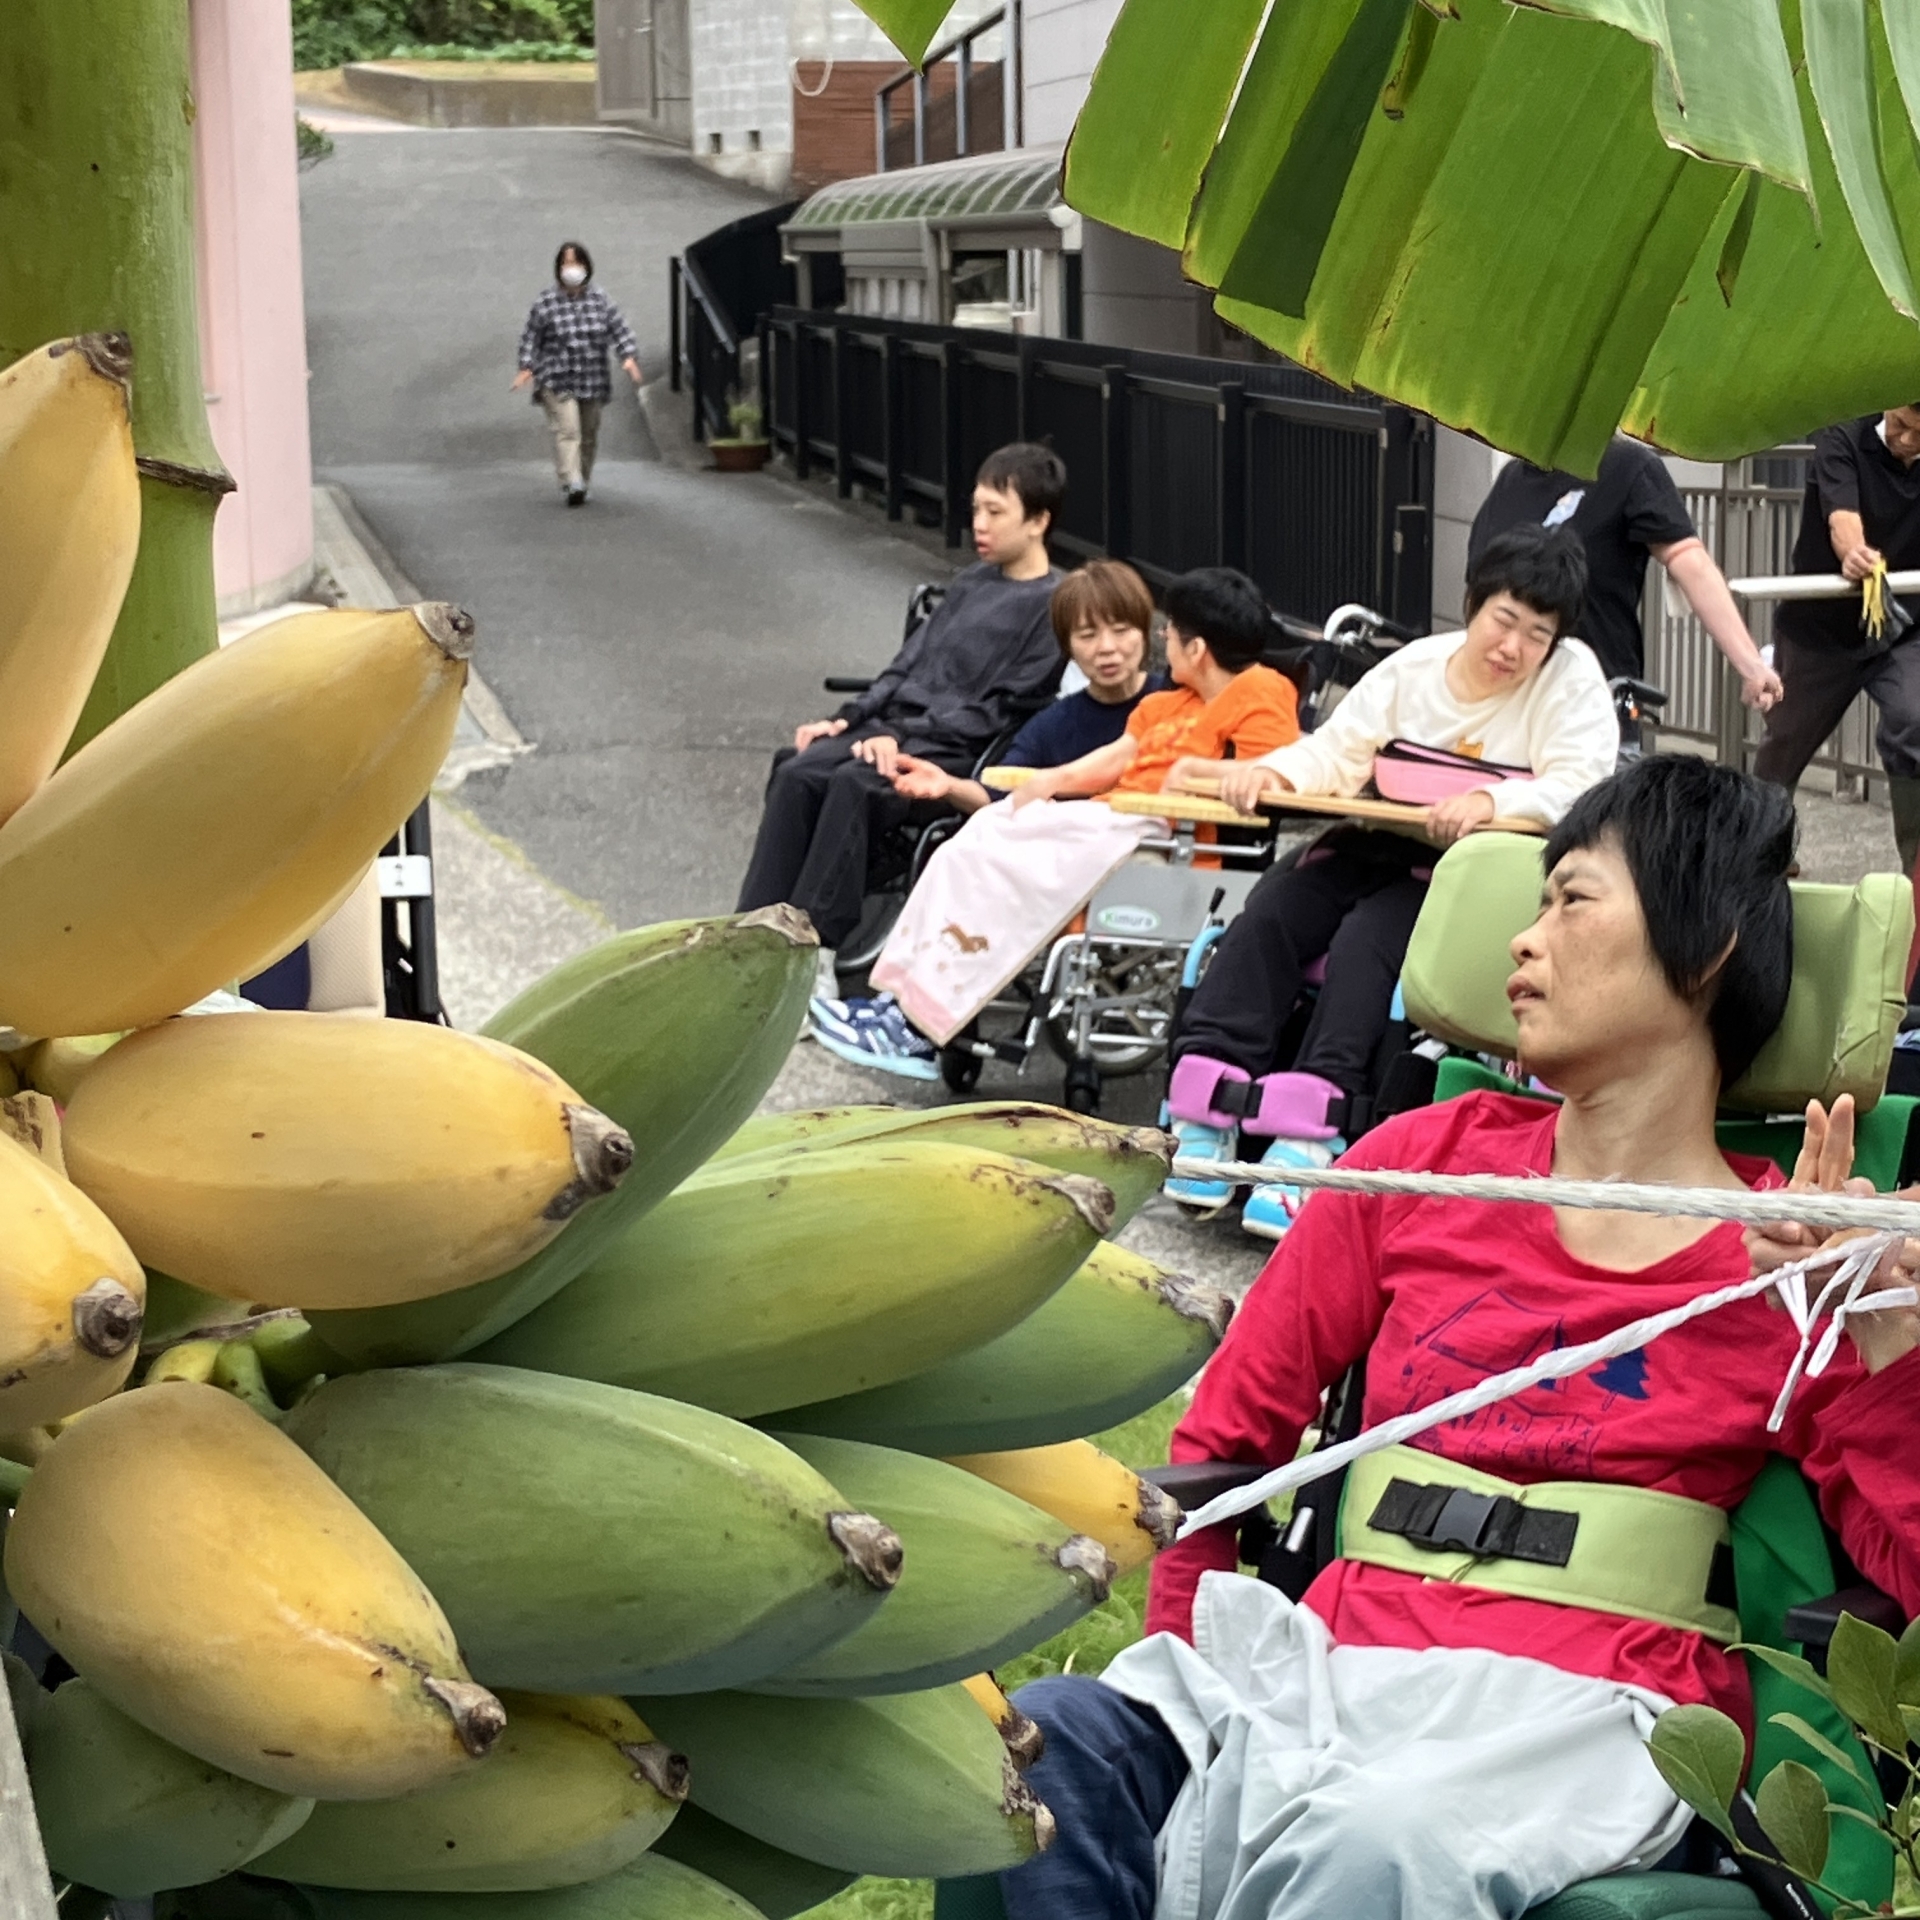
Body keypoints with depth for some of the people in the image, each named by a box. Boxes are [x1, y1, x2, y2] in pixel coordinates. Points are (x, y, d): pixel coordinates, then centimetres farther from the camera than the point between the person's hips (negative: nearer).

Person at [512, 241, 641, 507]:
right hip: (557, 382, -4)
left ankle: (582, 483, 25)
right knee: (567, 430, -17)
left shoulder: (599, 300, 4)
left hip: (593, 381, 4)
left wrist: (629, 357, -13)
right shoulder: (546, 302, -4)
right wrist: (526, 366, -9)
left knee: (589, 434, 11)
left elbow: (620, 330, 2)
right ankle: (572, 485, -27)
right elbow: (530, 336, 1)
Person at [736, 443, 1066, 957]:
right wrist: (847, 718, 8)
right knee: (796, 772, -19)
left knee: (855, 783, -33)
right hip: (899, 727, 7)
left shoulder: (1053, 606, -4)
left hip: (962, 755, -7)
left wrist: (901, 738, -16)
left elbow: (999, 709, -10)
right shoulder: (969, 585, 23)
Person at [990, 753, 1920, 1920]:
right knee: (1038, 1749, -27)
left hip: (1582, 1708, -3)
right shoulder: (1427, 1162, 12)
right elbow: (1229, 1432, 14)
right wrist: (1189, 1691, 5)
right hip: (1335, 1660, 3)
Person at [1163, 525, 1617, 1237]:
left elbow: (1575, 787, -15)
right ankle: (1204, 1121, -23)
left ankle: (1311, 1132, -37)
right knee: (1270, 911, -19)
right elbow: (1335, 752, 6)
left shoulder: (1572, 678, -3)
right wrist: (1269, 772, -15)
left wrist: (1489, 801, -32)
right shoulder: (1413, 668, 9)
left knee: (1368, 935, -31)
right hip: (1379, 846, 5)